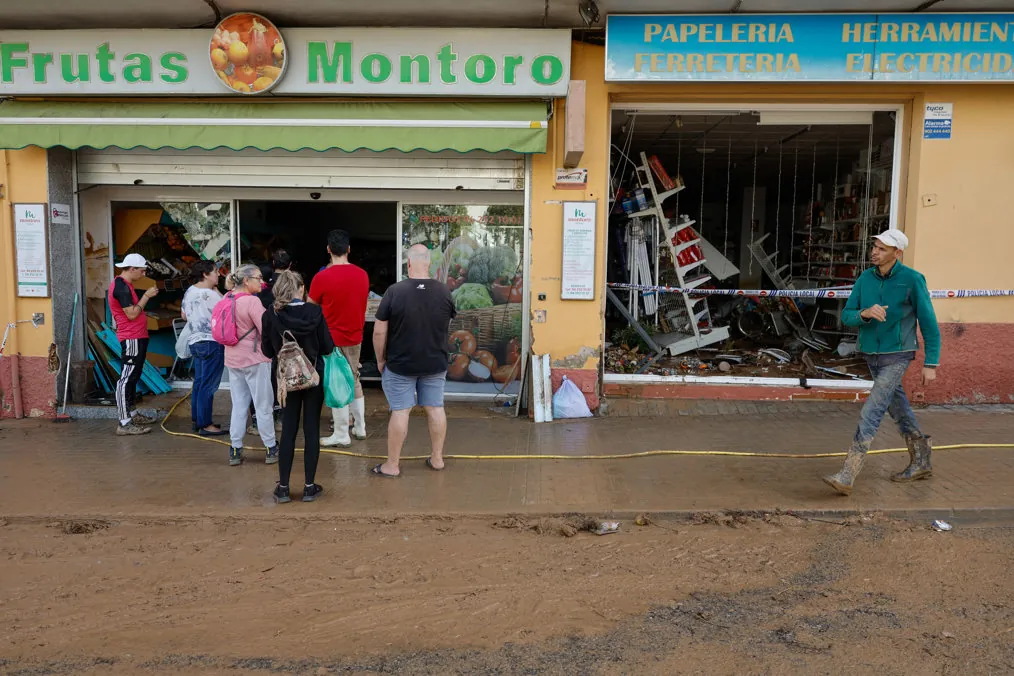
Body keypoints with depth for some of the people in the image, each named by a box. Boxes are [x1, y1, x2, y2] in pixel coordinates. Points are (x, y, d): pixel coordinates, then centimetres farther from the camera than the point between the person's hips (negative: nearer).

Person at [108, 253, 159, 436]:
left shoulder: (124, 284, 15)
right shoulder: (121, 286, -17)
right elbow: (132, 314, -21)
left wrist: (146, 297, 11)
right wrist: (147, 296, -15)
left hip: (136, 338, 11)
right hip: (131, 339, -11)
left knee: (133, 377, 18)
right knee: (127, 379, -10)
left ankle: (132, 414, 30)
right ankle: (124, 424, -9)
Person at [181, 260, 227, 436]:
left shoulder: (189, 292, 9)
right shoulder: (210, 294, -18)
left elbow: (184, 315, 19)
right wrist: (216, 290, -6)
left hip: (195, 341, 9)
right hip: (211, 343, -9)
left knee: (199, 382, 16)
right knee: (209, 385, -5)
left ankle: (197, 420, 23)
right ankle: (205, 425, -2)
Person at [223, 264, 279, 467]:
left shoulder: (226, 299, 5)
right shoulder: (252, 301, -18)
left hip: (232, 359, 7)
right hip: (255, 360, -7)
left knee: (238, 406, 13)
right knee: (263, 406, 4)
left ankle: (235, 450, 15)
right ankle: (271, 449, 13)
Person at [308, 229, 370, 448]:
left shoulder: (322, 277, -15)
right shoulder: (363, 275, -1)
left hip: (332, 339, -5)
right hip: (355, 337, 5)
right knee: (354, 381, 18)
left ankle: (342, 435, 11)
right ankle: (360, 428, 26)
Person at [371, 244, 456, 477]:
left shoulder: (395, 291, -15)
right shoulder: (444, 291, -5)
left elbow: (379, 331, -11)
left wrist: (380, 359, 1)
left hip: (400, 364, -3)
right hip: (436, 363, 3)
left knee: (400, 412, 3)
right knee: (435, 409, 11)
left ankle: (392, 465, 11)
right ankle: (437, 459, 21)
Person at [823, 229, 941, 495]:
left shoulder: (913, 280, -17)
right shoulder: (865, 278, -1)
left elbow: (929, 323, -12)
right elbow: (847, 317, -3)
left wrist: (931, 364, -12)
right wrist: (865, 313, -28)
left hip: (896, 357, -7)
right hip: (871, 355, 7)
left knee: (870, 412, -16)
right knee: (897, 408, 19)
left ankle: (847, 476, -17)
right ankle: (920, 463, 38)